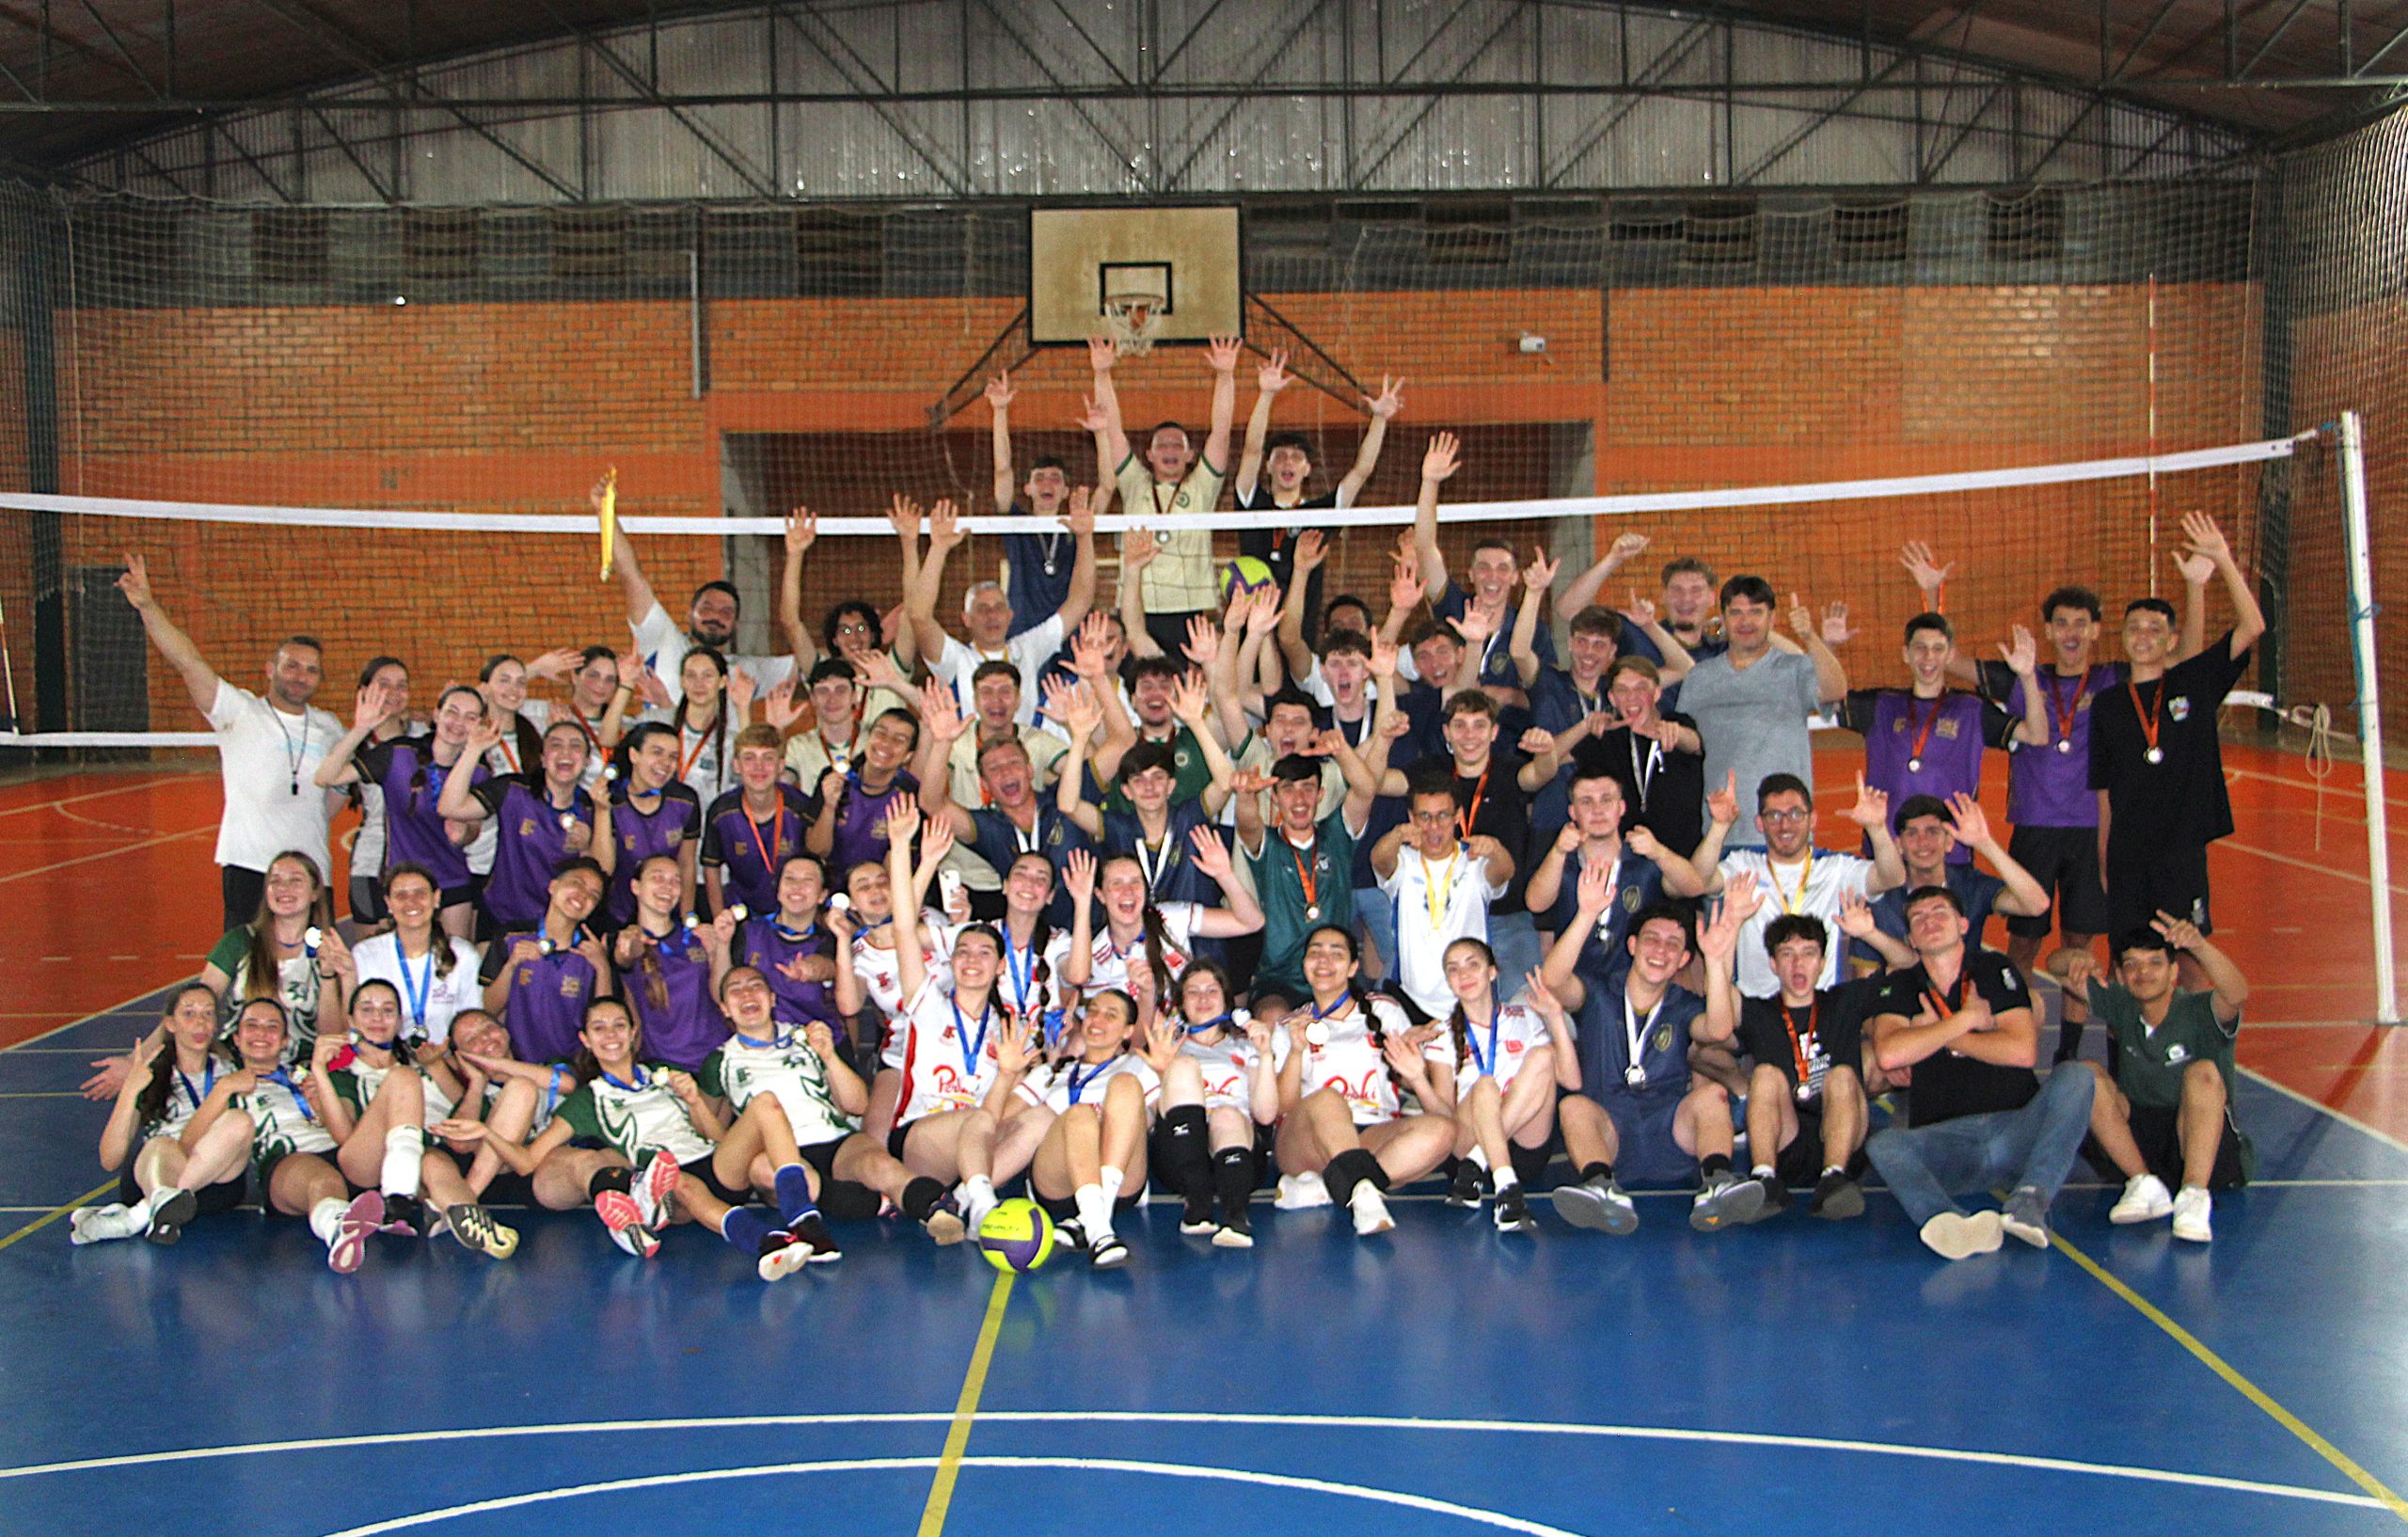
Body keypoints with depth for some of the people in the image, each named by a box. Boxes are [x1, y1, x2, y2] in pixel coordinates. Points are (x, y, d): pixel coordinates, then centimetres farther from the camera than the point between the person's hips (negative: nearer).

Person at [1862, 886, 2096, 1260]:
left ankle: (2030, 1200, -44)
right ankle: (1949, 1225, -60)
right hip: (1946, 1141, 0)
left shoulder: (1995, 970, 9)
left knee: (2074, 1079, -26)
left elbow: (2022, 1051, -6)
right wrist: (1967, 1019, -4)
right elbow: (1889, 1054, -9)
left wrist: (1933, 1034, -1)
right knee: (1884, 1144, -30)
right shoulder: (1900, 987, 11)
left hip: (2016, 1131, 0)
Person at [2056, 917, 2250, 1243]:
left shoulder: (2200, 1013, -9)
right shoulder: (2122, 1007, 6)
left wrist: (2199, 946, -49)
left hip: (2212, 1150, -4)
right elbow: (2056, 966, 6)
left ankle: (2194, 1194, -42)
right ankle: (2145, 1186, -26)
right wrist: (2076, 958, -19)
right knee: (2086, 1075, -17)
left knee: (2204, 1073, -31)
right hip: (2138, 1138, 4)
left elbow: (2237, 994, -32)